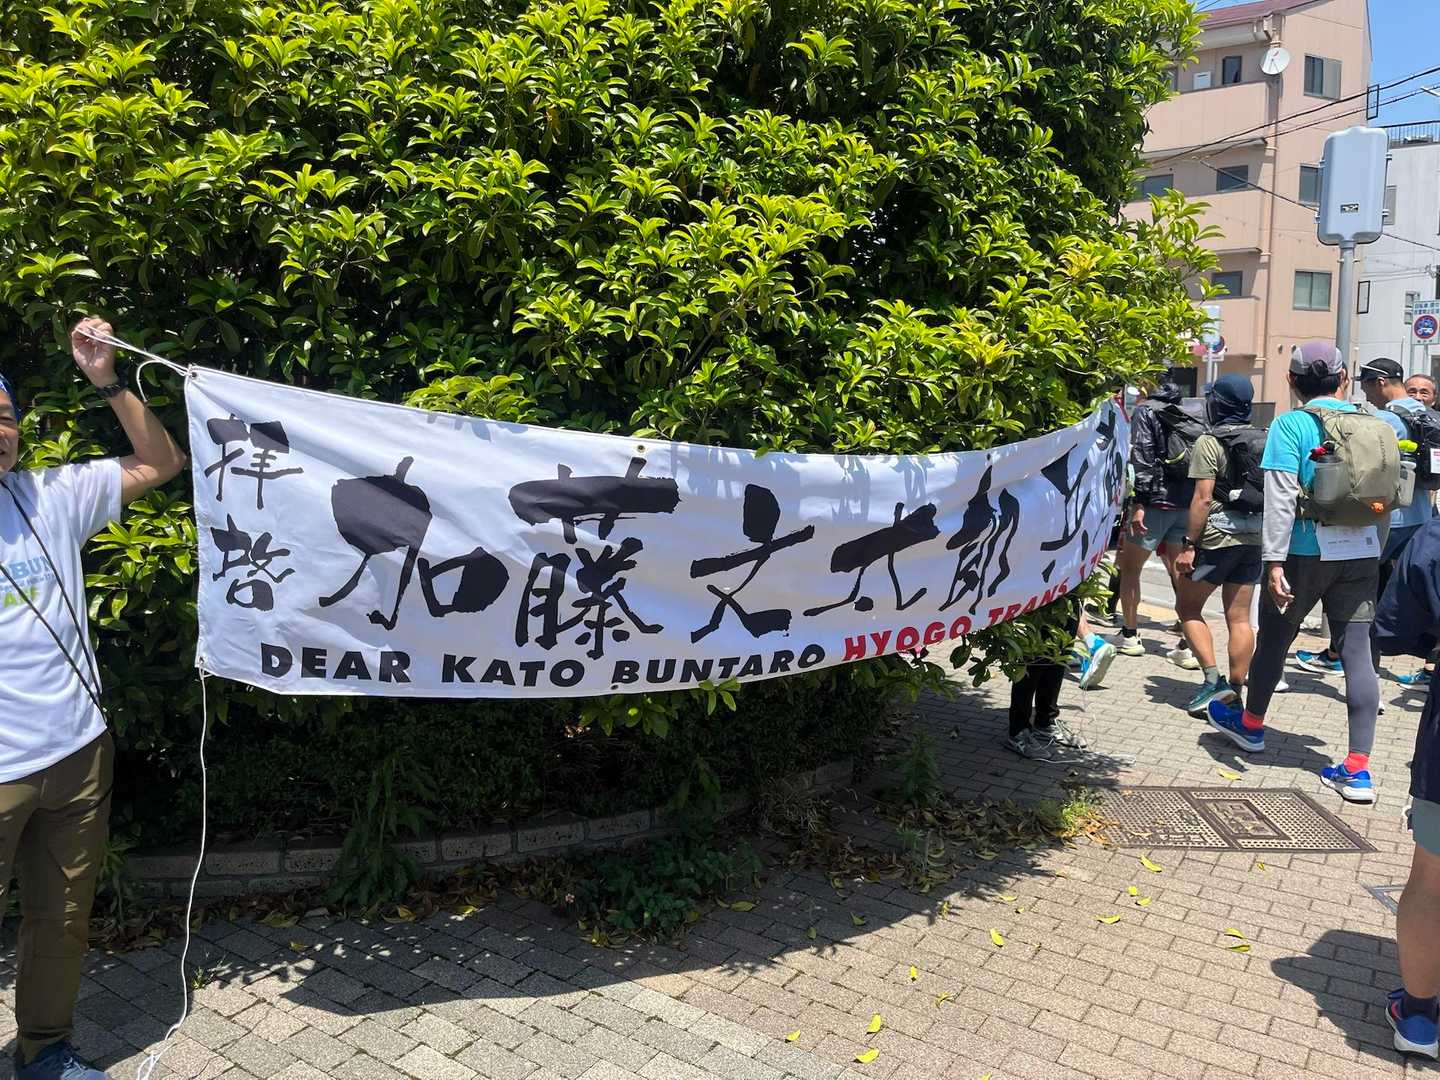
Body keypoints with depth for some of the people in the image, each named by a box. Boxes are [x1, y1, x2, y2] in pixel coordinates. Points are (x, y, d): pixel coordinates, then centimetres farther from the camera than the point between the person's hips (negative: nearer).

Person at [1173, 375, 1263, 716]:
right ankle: (1234, 693, 11)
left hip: (1218, 537, -6)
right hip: (1254, 538, 6)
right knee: (1239, 618, 9)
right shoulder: (1264, 440, 10)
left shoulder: (1211, 441, -10)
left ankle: (1213, 680, -3)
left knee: (1189, 608, 8)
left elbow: (1203, 498, -16)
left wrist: (1188, 545, -14)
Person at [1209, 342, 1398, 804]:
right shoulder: (1374, 425, 6)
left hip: (1306, 550, -4)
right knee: (1357, 652, 3)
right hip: (1362, 553, 4)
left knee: (1274, 638, 15)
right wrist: (1375, 555, 20)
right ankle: (1358, 769, 3)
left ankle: (1250, 724, 35)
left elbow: (1281, 498, -16)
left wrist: (1274, 561, -15)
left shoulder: (1291, 424, -8)